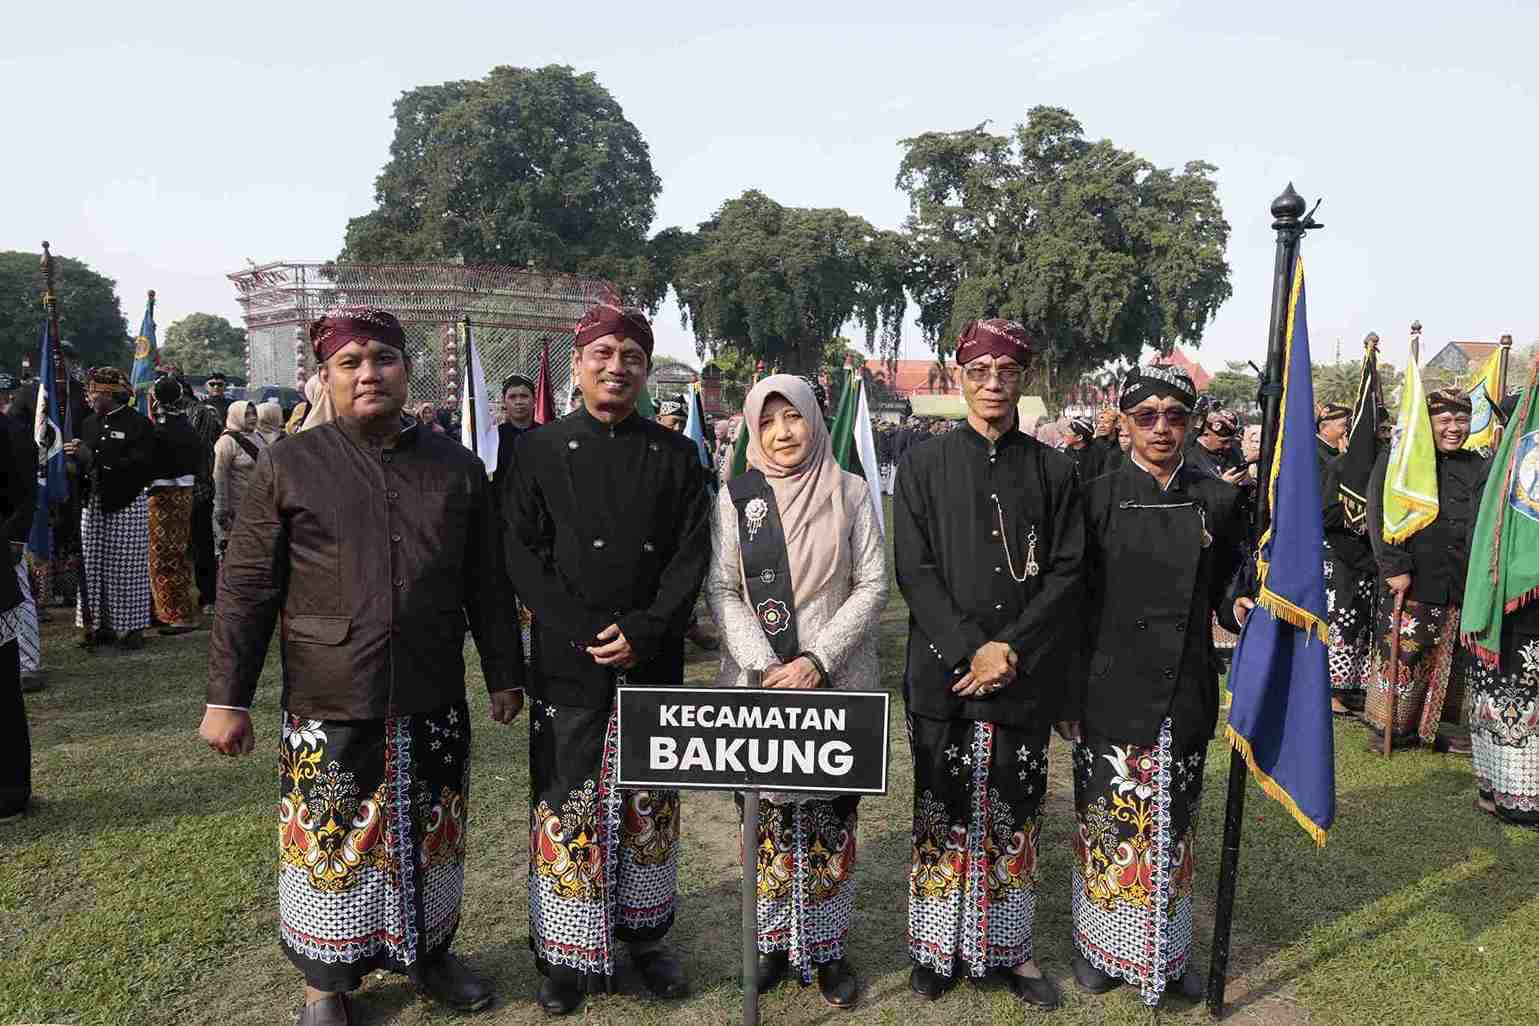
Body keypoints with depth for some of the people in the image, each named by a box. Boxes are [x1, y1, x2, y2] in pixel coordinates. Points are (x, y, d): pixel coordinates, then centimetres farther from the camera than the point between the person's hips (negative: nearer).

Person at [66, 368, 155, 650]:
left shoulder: (138, 423, -7)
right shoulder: (91, 423, 14)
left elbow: (142, 465, -18)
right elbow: (85, 464, 20)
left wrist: (96, 457, -18)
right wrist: (76, 454, -2)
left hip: (128, 503, -6)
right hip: (94, 502, 6)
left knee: (128, 568, -1)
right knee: (94, 566, 6)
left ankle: (132, 627, 7)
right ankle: (100, 624, 15)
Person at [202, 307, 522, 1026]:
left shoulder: (457, 468, 5)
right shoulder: (287, 467, -1)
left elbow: (487, 584, 9)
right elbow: (246, 588, -1)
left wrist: (505, 675, 9)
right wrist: (226, 697, -3)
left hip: (433, 704, 2)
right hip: (326, 707, -2)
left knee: (430, 842, 14)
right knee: (330, 846, 10)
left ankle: (428, 954, 37)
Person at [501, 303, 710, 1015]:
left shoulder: (676, 455, 5)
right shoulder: (538, 451, 2)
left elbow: (693, 553, -2)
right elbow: (523, 555, -4)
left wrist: (644, 633, -14)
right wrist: (585, 637, -14)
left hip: (655, 663, 2)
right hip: (567, 666, -1)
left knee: (650, 806, 13)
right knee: (568, 808, 6)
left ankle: (645, 936, 30)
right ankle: (566, 952, 23)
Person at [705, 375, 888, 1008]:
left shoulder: (850, 492, 1)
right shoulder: (735, 497, 2)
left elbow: (872, 584, -2)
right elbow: (721, 591, -1)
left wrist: (816, 660, -13)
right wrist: (766, 667, -13)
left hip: (839, 682, 0)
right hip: (759, 682, 0)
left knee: (833, 812, 6)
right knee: (770, 812, 7)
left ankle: (826, 945, 21)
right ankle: (773, 939, 24)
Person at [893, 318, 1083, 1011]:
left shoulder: (1053, 470, 6)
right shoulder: (924, 465, 2)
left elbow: (1066, 572, 1)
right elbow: (914, 570, -4)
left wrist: (1011, 651, -11)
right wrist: (970, 650, -13)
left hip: (1026, 676, 1)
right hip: (943, 674, -1)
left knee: (1015, 816, 10)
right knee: (942, 814, 7)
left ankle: (1010, 947, 26)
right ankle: (936, 946, 23)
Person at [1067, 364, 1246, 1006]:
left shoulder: (1217, 500, 3)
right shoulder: (1098, 497, -4)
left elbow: (1226, 589, 10)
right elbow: (1075, 603, -2)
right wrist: (1068, 697, -4)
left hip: (1184, 696, 2)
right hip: (1111, 693, -2)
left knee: (1172, 825, 13)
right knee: (1108, 822, 7)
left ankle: (1168, 949, 32)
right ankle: (1101, 944, 28)